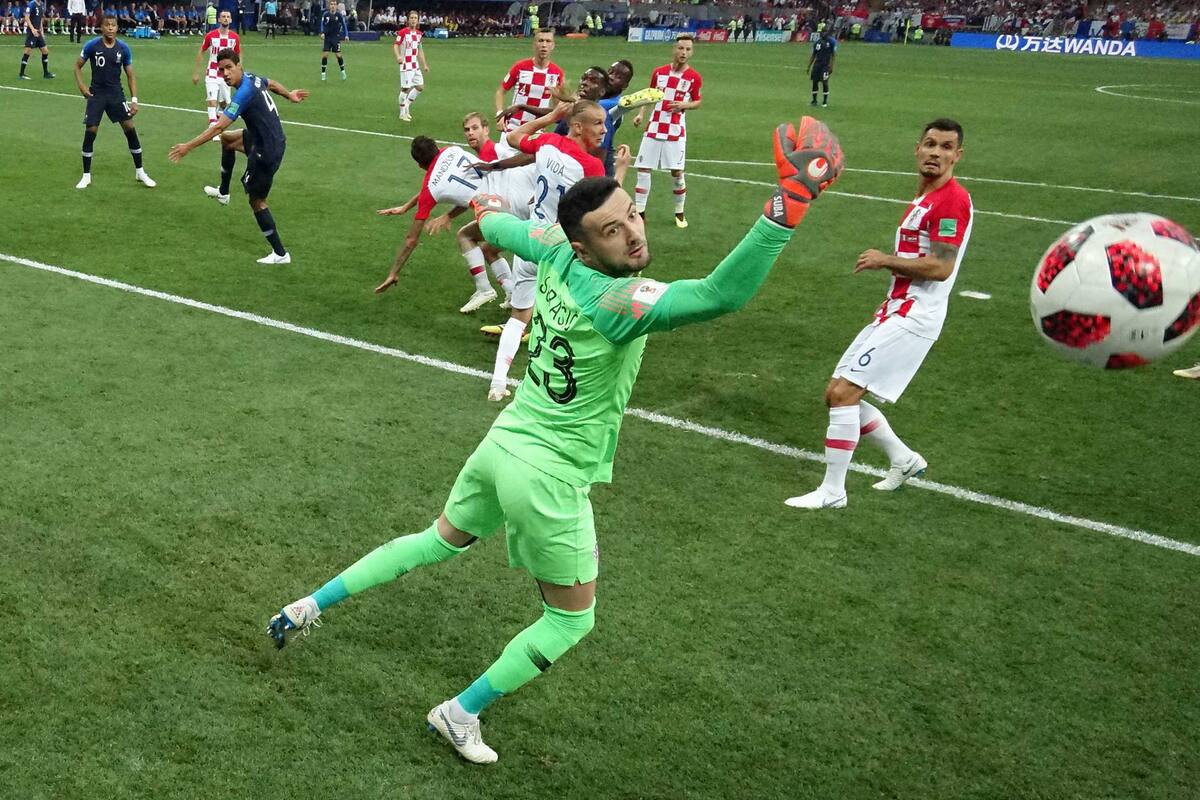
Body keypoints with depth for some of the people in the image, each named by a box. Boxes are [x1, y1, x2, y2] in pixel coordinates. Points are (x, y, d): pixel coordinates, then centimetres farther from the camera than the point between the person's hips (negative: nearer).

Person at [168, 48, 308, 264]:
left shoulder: (244, 93, -27)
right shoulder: (253, 78, 0)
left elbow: (218, 126, -30)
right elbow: (272, 84, 24)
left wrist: (188, 147, -27)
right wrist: (289, 94, 43)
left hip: (267, 152, -9)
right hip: (275, 139, 9)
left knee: (257, 201, 4)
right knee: (227, 139, 29)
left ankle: (280, 254, 13)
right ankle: (223, 192, 42)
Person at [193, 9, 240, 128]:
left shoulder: (235, 38, -2)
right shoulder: (210, 36, -7)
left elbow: (238, 56, 10)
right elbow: (201, 53, 3)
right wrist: (196, 72, 1)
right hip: (212, 75, -3)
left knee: (224, 104, 13)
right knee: (212, 101, -15)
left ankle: (215, 118, 43)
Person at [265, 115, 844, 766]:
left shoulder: (555, 252, -8)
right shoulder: (618, 300, -30)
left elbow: (497, 227, 14)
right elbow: (722, 295, -45)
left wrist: (488, 206, 38)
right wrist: (788, 204, -51)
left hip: (504, 442, 8)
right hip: (550, 477, -7)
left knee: (441, 539, 32)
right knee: (572, 618, 15)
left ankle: (311, 606, 37)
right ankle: (460, 713, 24)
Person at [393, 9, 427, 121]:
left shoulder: (419, 33, 11)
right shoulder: (403, 32, -10)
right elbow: (395, 45, -16)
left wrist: (424, 64, 19)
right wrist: (398, 56, -35)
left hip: (415, 65, 7)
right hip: (406, 65, -7)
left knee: (420, 87, 6)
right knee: (405, 88, -5)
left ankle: (407, 105, 23)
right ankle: (402, 113, 6)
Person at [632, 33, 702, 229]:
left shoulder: (694, 77, -3)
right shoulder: (659, 72, 3)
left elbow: (697, 102, 8)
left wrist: (684, 105, -12)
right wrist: (640, 114, 2)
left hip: (676, 130, -2)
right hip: (654, 127, 2)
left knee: (677, 172, -4)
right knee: (643, 169, -1)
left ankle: (679, 213, 16)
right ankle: (639, 212, 9)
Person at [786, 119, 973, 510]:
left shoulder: (953, 201, -14)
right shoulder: (923, 198, 17)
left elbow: (941, 267, -22)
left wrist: (885, 260, -12)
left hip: (912, 320, -10)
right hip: (896, 313, 10)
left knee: (843, 392, -14)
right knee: (841, 394, 11)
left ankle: (832, 492, -4)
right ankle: (903, 459, 26)